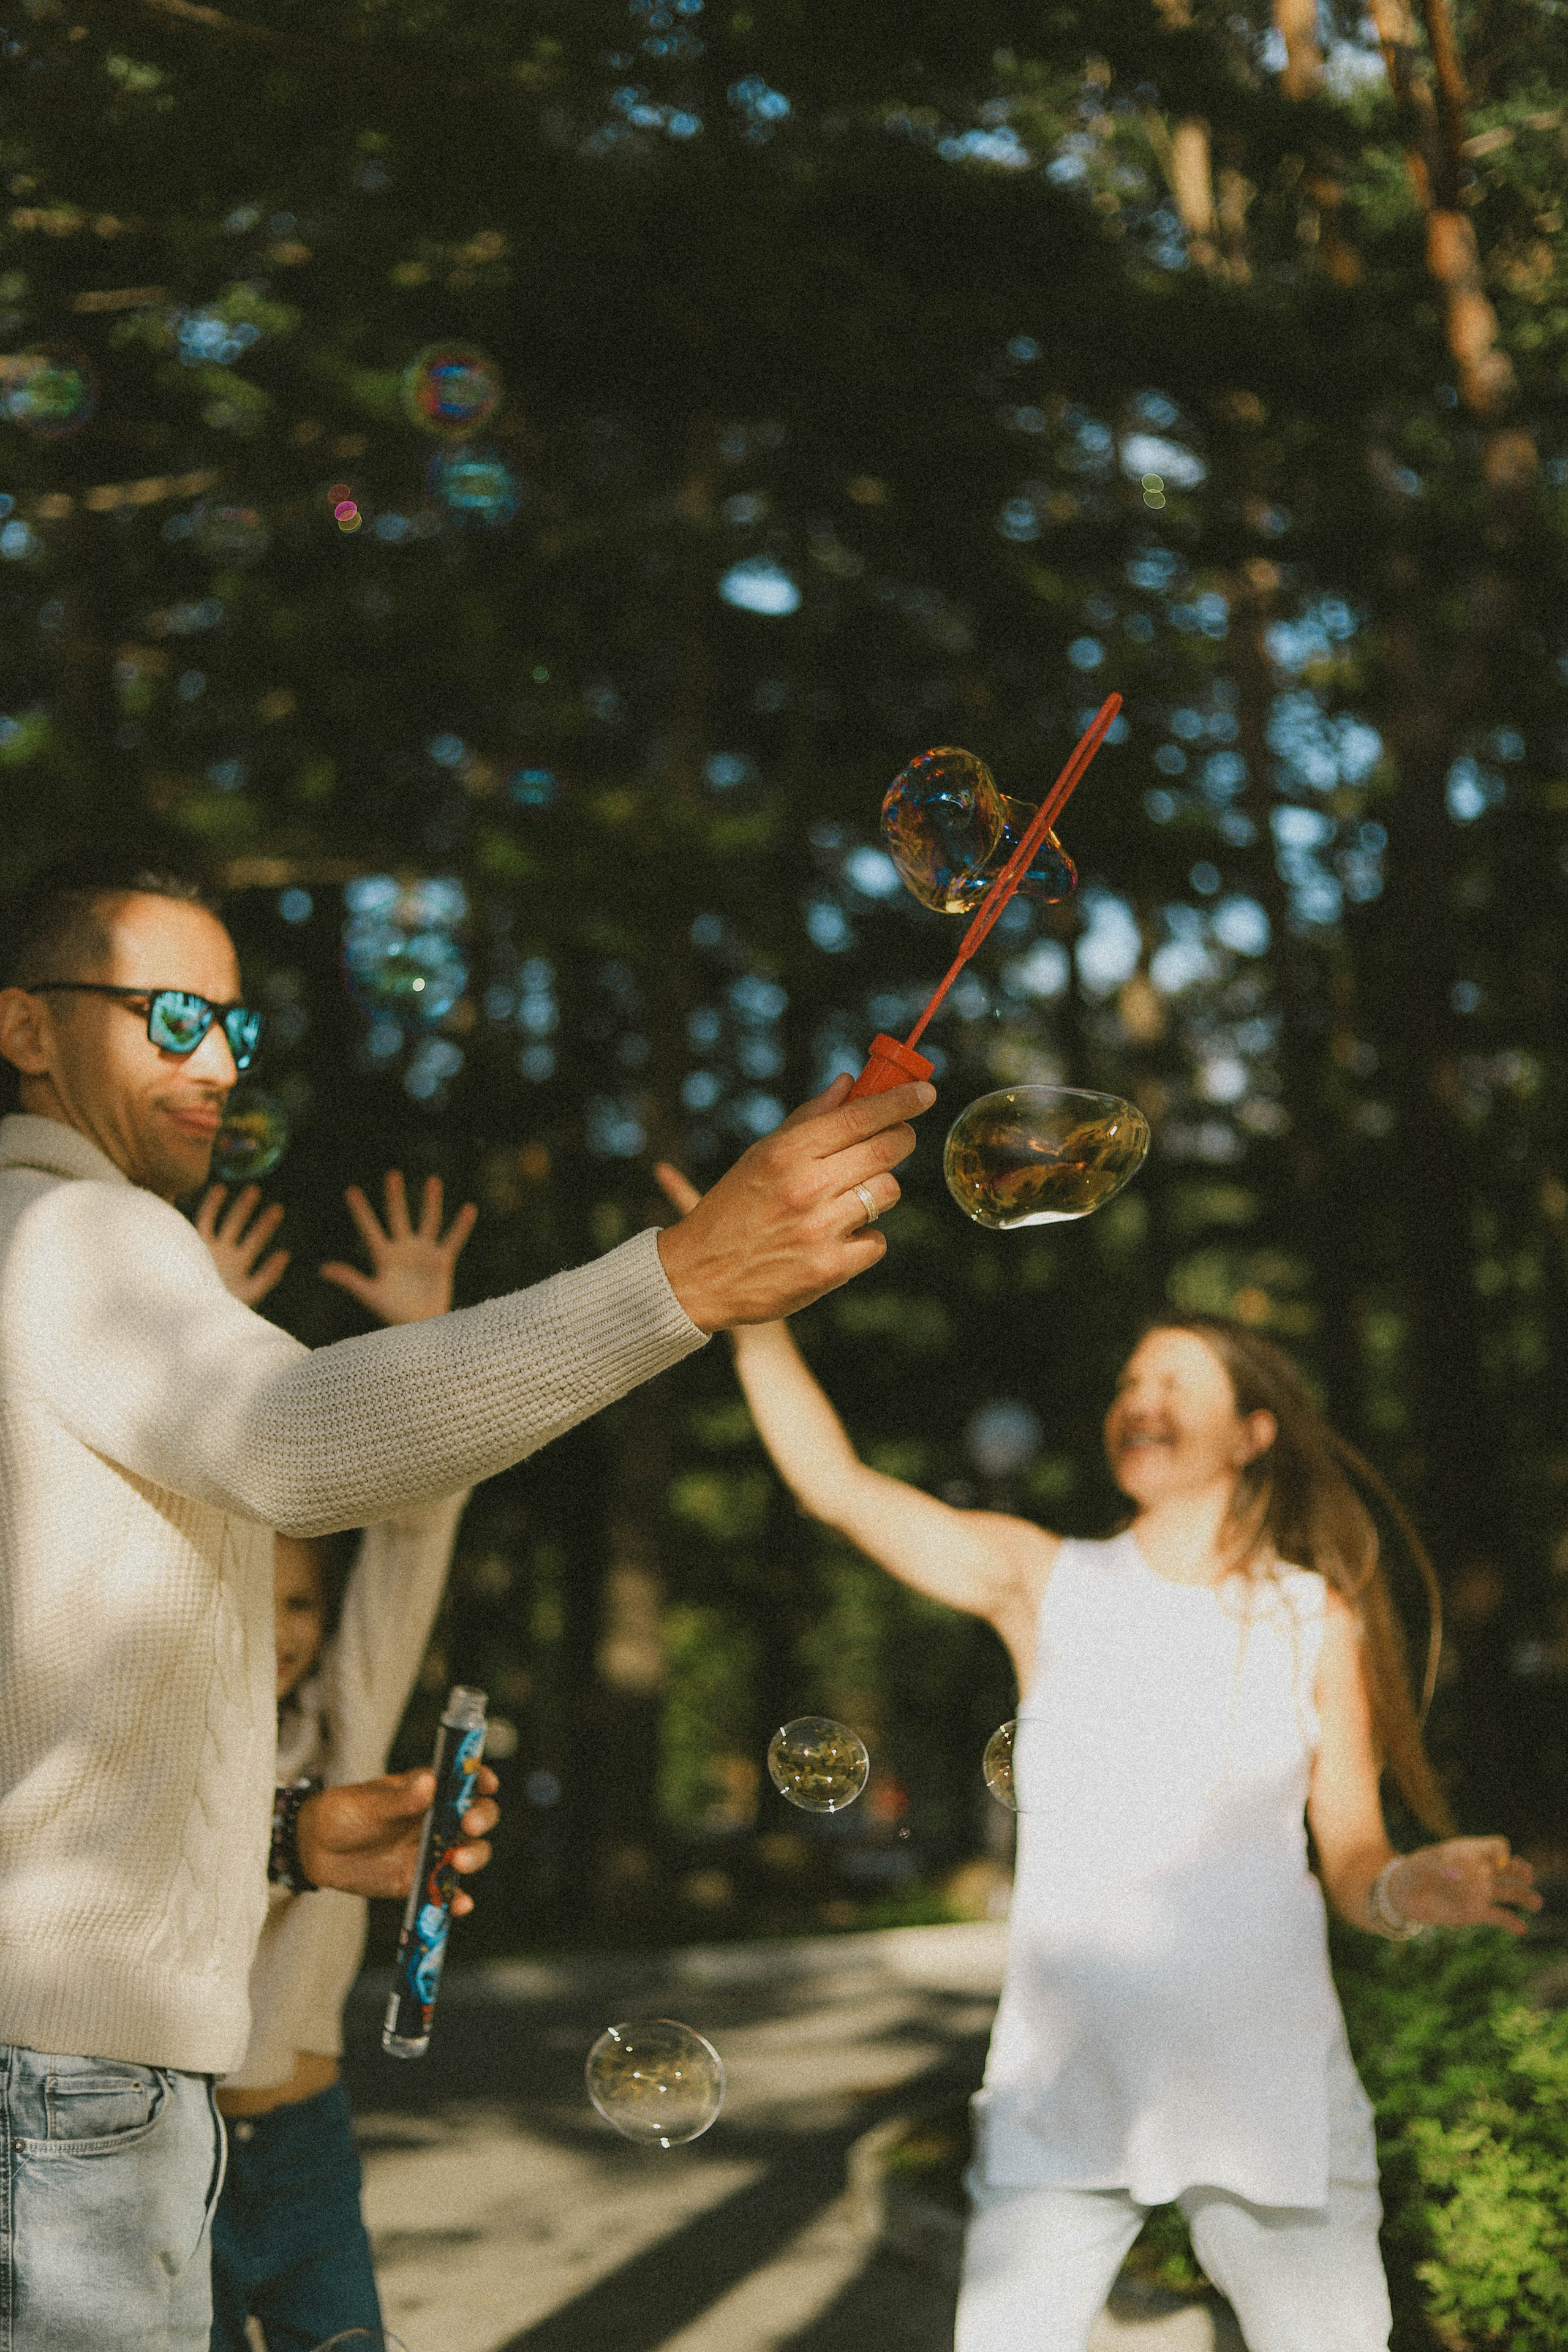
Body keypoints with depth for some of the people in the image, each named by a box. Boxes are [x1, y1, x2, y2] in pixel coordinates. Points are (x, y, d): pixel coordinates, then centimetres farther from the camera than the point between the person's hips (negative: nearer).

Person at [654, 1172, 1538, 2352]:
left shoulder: (1316, 1621, 4)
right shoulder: (1045, 1583, 6)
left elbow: (1353, 1863, 5)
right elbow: (837, 1482, 2)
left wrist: (1412, 1891, -17)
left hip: (1266, 2088, -1)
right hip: (1065, 2083, 1)